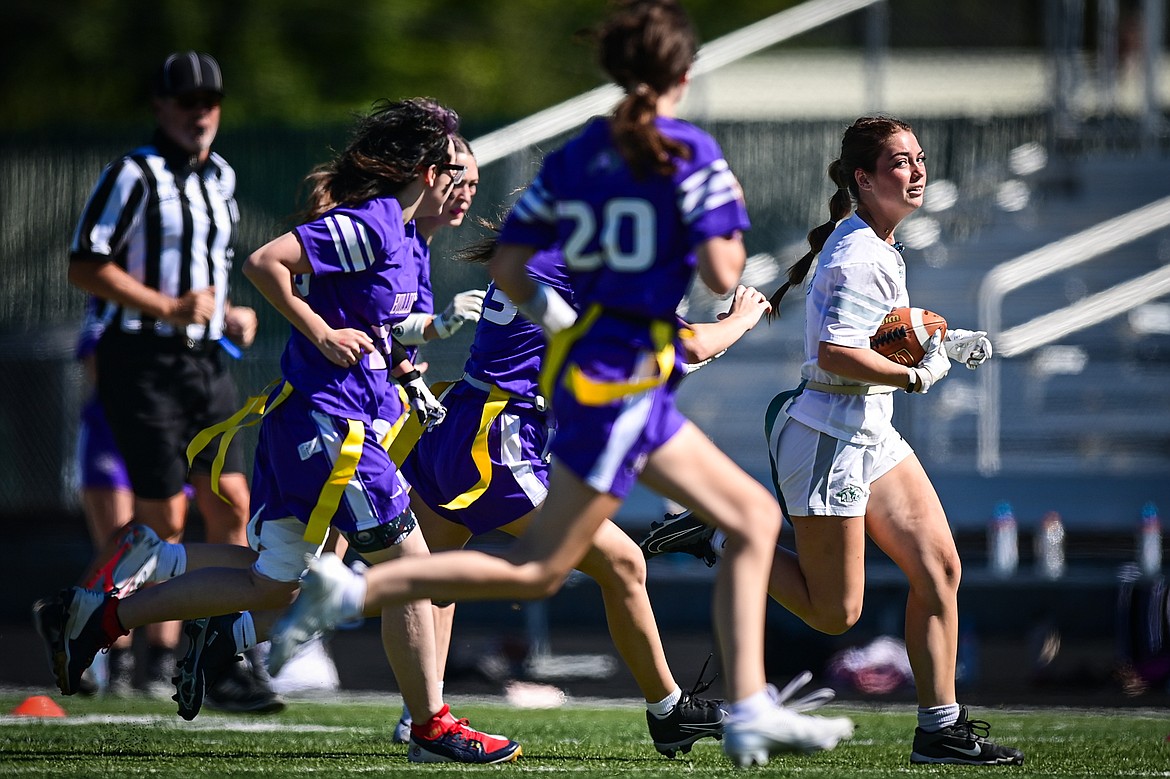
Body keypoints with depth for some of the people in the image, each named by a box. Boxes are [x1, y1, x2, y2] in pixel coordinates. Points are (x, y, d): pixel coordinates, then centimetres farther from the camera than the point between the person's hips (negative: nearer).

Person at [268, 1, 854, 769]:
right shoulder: (690, 152, -11)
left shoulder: (572, 157, 9)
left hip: (582, 358, 8)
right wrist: (731, 223, 4)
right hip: (626, 375, -8)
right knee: (538, 570, -5)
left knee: (756, 516, 13)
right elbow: (722, 274, -16)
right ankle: (351, 589, -10)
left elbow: (507, 268, 8)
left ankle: (752, 713, 8)